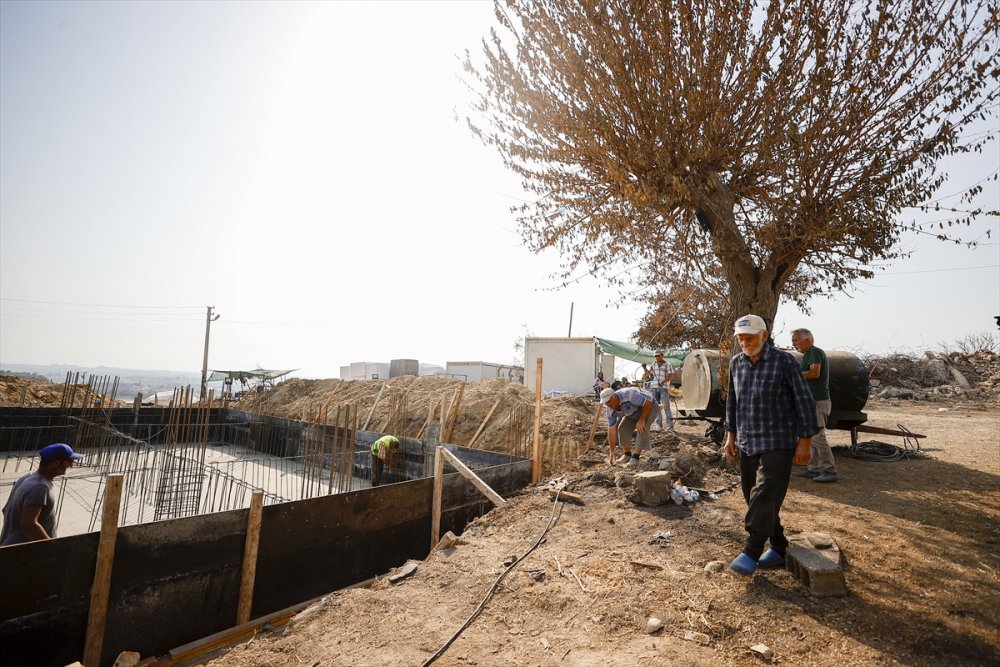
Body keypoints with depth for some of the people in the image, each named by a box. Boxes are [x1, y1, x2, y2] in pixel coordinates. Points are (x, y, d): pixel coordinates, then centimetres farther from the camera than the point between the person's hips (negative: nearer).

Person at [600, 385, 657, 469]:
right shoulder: (611, 410, -17)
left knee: (642, 428, -26)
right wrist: (612, 452, -14)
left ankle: (635, 458, -20)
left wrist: (641, 420, -29)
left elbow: (648, 403, -32)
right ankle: (627, 454, 14)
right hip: (634, 412, 7)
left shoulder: (628, 395, -39)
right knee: (622, 428, -5)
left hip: (649, 407, -6)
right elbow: (612, 430, -14)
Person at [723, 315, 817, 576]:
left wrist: (804, 441, -9)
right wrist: (730, 435, 12)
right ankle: (779, 549, 24)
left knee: (765, 496, -11)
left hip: (777, 444, -6)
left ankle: (751, 552, -5)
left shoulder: (784, 361, -10)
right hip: (747, 444, 6)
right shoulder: (736, 363, 5)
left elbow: (804, 401, -8)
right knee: (753, 497, 10)